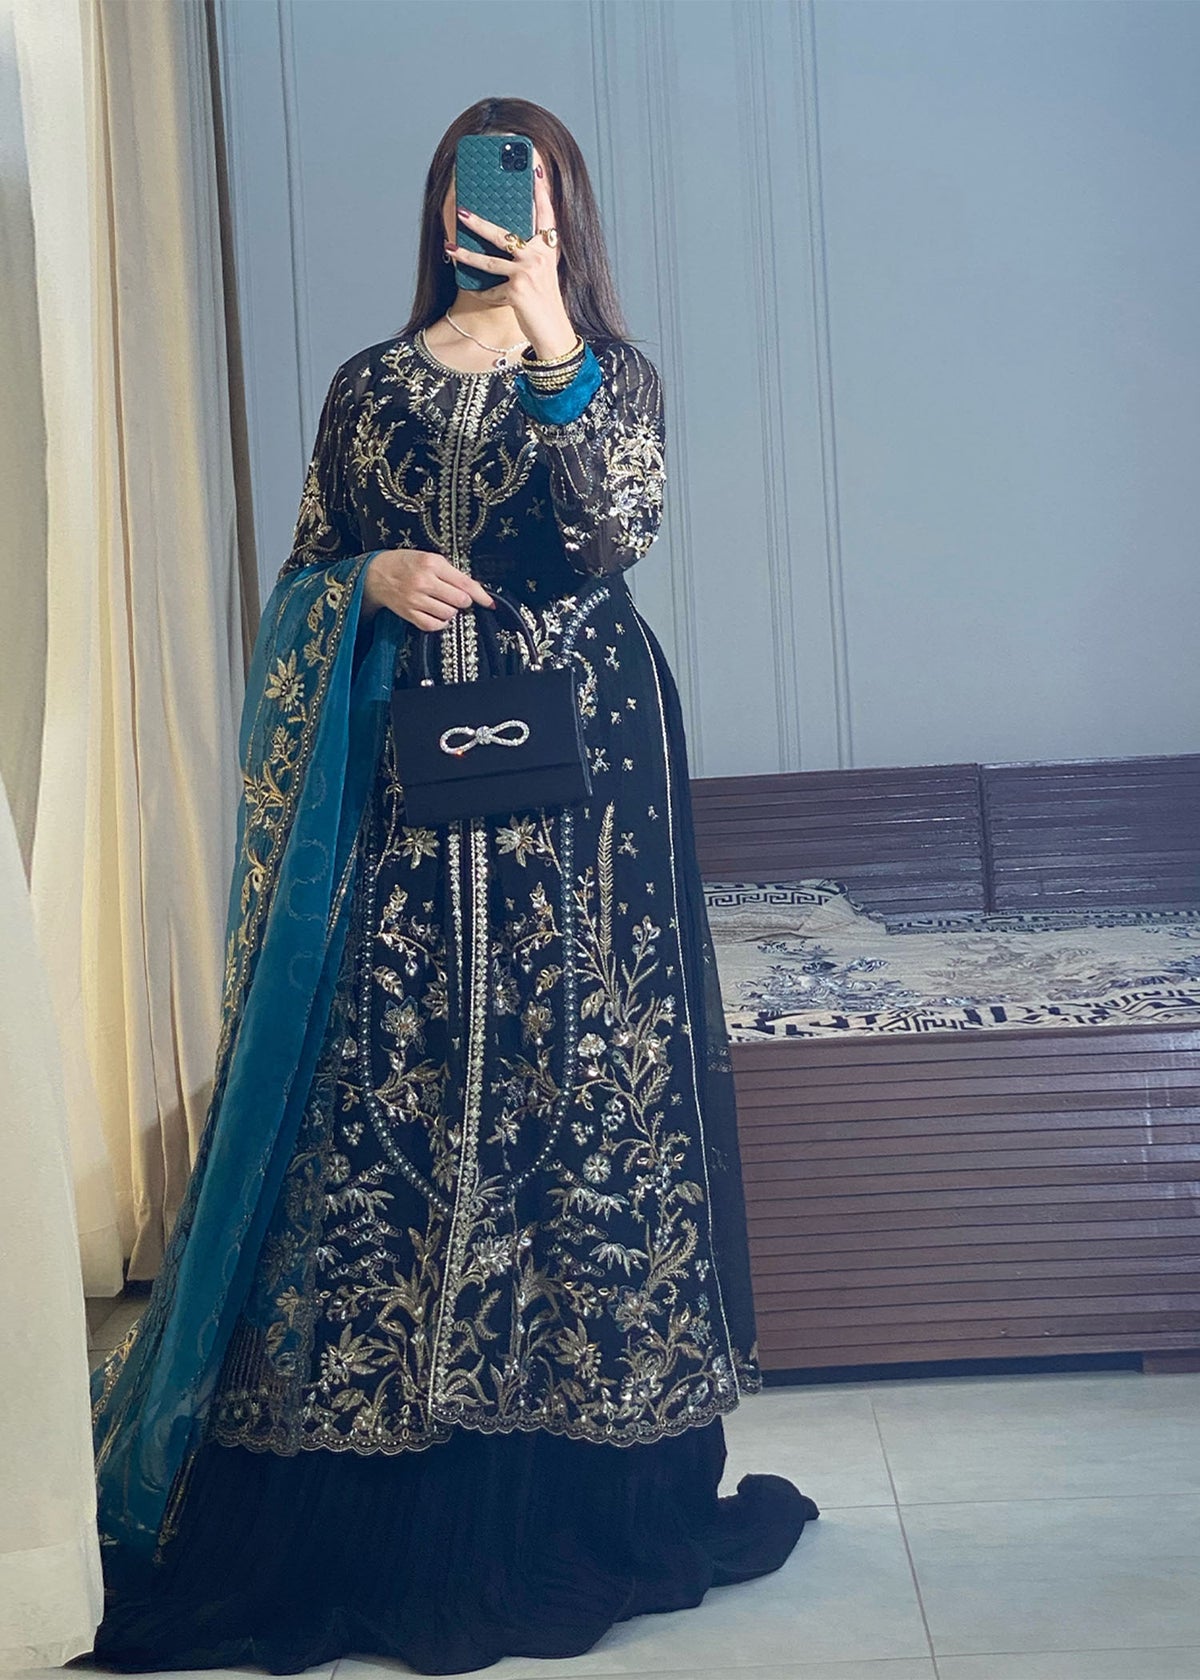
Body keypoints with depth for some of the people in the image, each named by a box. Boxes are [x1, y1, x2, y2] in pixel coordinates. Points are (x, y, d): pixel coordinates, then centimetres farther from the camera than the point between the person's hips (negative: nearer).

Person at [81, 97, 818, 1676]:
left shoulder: (615, 373, 8)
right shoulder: (372, 386, 12)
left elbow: (619, 528, -12)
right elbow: (306, 576, 14)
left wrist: (553, 345, -21)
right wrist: (375, 579, -8)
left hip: (581, 772, -1)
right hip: (410, 776, 1)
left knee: (581, 1073, -1)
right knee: (389, 1084, -2)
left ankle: (592, 1483, 11)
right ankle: (378, 1497, 10)